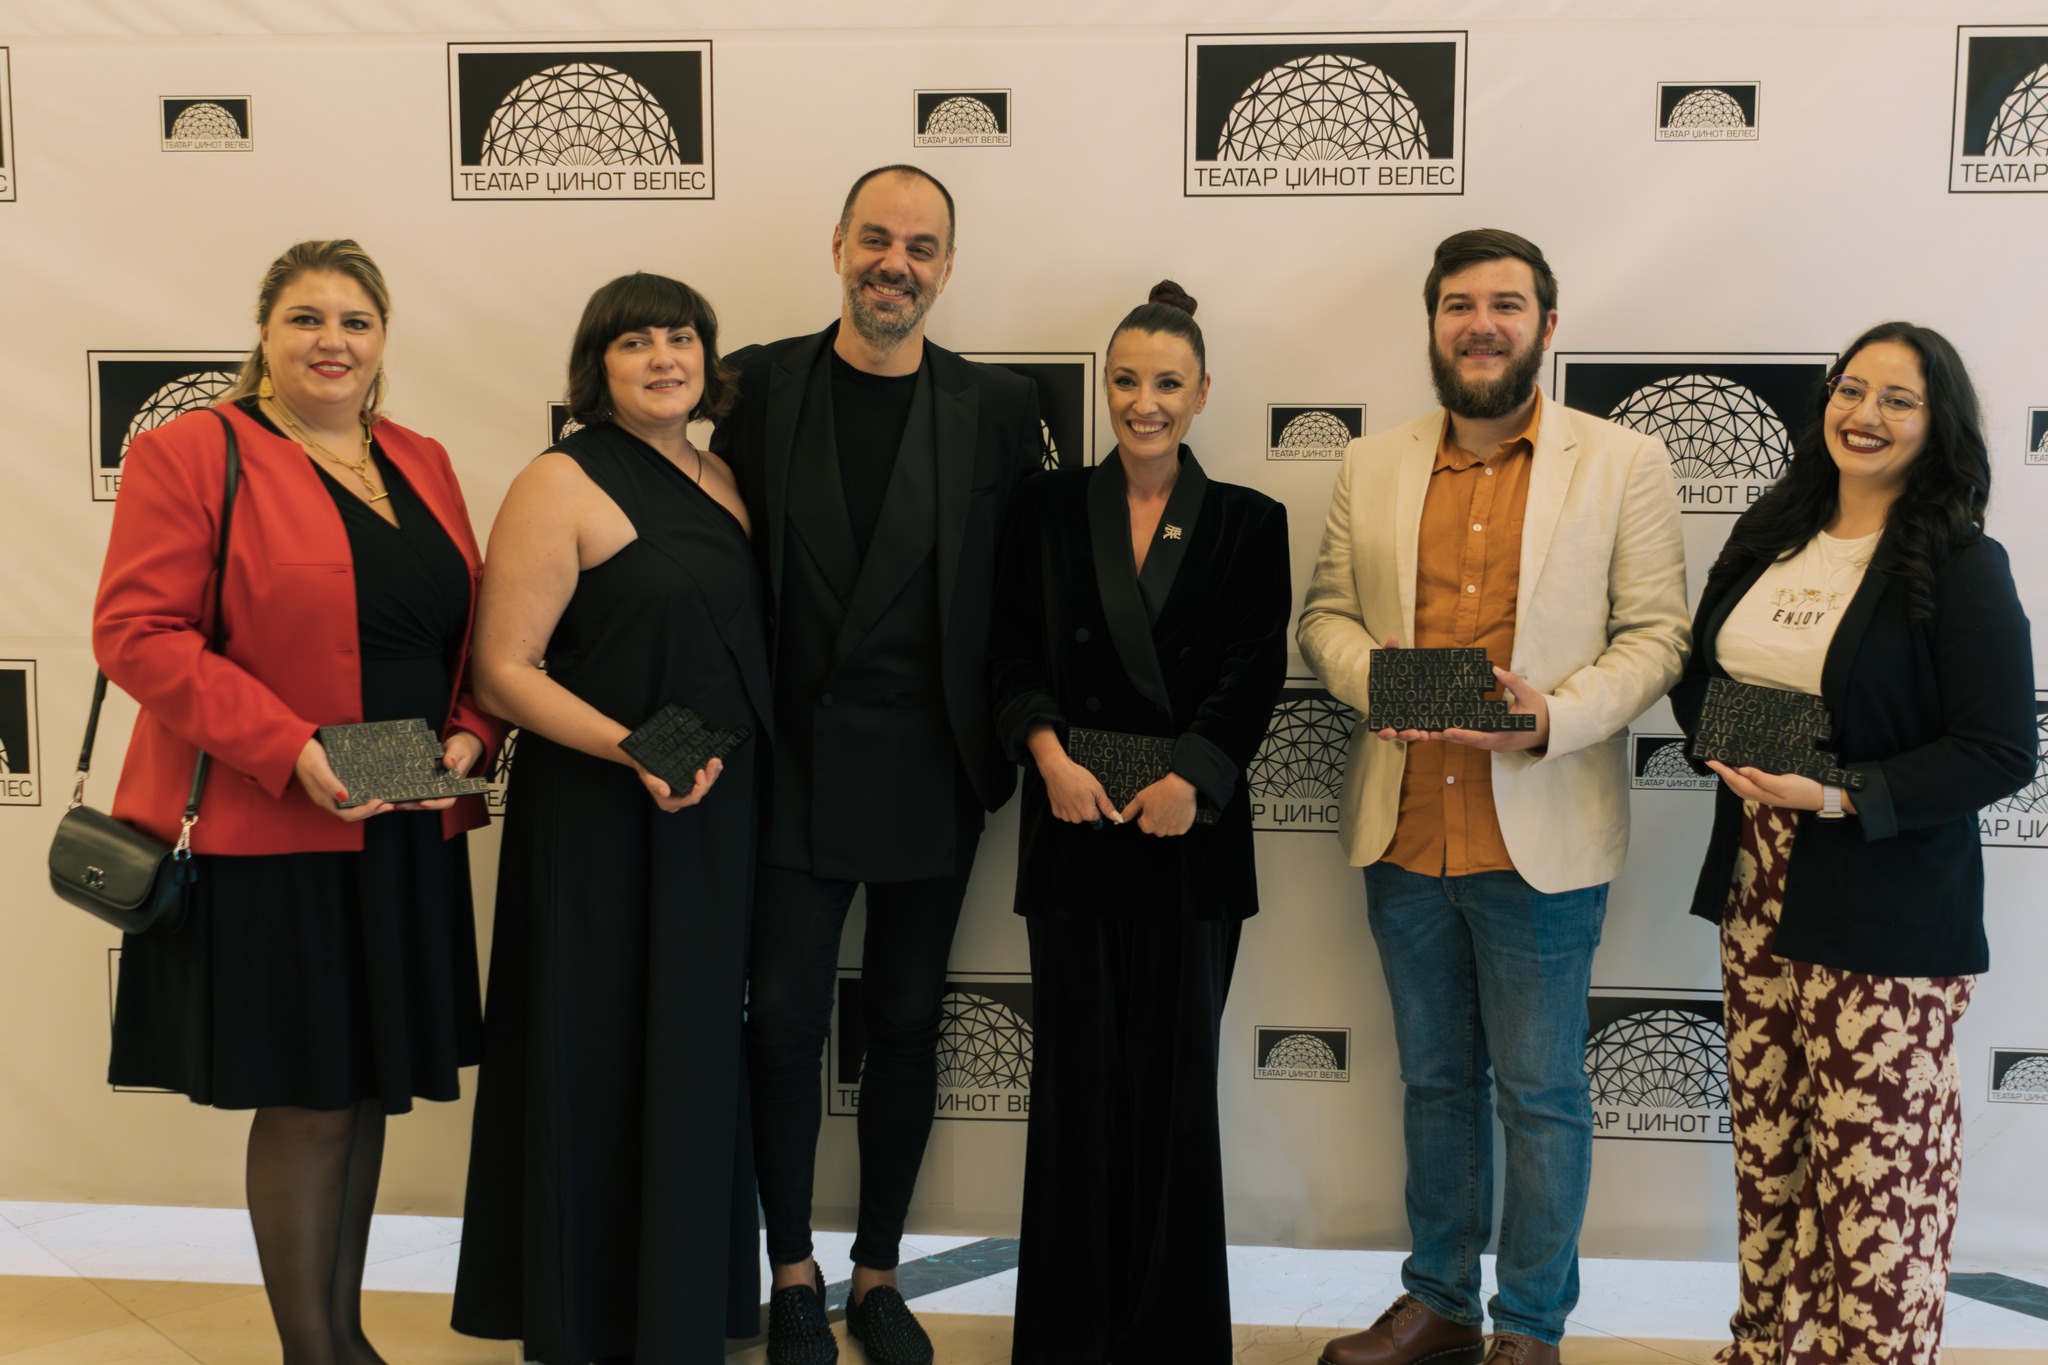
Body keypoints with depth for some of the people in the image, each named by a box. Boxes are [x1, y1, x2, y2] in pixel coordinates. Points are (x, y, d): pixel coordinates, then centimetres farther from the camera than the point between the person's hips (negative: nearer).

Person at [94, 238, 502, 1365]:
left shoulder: (422, 465, 12)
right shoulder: (187, 454, -6)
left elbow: (473, 628, 16)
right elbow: (135, 631, -13)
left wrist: (469, 732, -3)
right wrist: (291, 749, -20)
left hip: (407, 839, 6)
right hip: (268, 840, -6)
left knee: (368, 1091, 14)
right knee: (306, 1099, 2)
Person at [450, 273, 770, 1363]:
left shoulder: (723, 480, 11)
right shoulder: (561, 484, -9)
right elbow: (504, 671, -13)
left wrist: (722, 753, 4)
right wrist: (632, 749, -24)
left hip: (717, 820, 6)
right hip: (596, 824, -6)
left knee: (696, 1065, 14)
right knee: (599, 1063, 4)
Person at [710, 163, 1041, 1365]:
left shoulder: (998, 407, 1)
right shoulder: (764, 384, 1)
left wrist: (1005, 743, -4)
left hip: (930, 770, 1)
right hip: (796, 760, 0)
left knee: (906, 1024, 11)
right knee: (785, 1018, 7)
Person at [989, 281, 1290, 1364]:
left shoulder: (1247, 524, 6)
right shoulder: (1050, 510, 8)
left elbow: (1255, 673, -3)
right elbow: (1013, 655, 2)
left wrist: (1186, 778, -16)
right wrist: (1049, 754, -14)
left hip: (1192, 832, 0)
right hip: (1074, 829, 1)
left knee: (1178, 1078, 6)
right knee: (1078, 1078, 5)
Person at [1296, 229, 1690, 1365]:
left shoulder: (1624, 463, 0)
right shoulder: (1371, 468, 10)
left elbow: (1655, 635, -3)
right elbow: (1325, 613, 11)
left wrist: (1554, 716, -20)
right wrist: (1371, 673, -11)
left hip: (1541, 838, -3)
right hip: (1404, 835, 4)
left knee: (1540, 1094, 6)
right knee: (1435, 1079, 17)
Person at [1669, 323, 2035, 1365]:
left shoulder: (1963, 568, -9)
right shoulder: (1767, 538, 9)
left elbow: (2001, 753, -13)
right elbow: (1697, 675, 19)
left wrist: (1843, 798, -21)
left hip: (1887, 921, -5)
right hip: (1758, 896, 6)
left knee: (1875, 1174, 1)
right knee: (1767, 1151, 15)